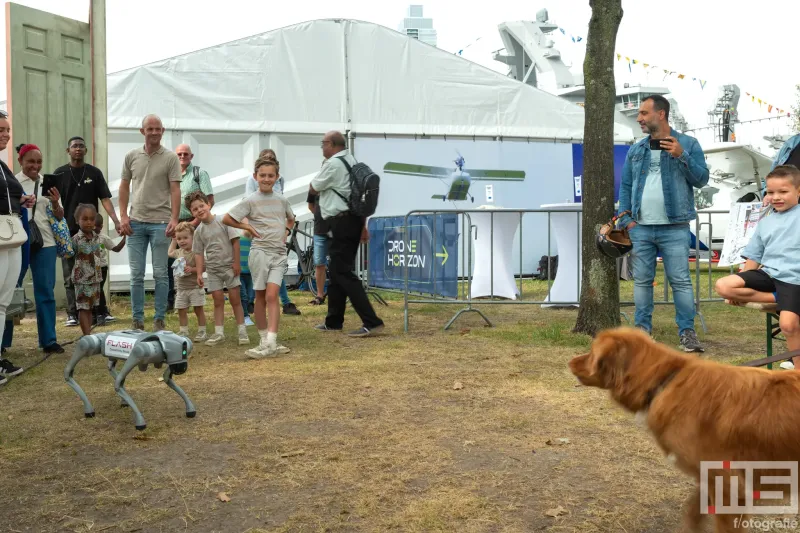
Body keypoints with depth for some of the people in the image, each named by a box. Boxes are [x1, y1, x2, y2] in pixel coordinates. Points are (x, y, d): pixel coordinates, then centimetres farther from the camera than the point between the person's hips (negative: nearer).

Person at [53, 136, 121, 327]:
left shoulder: (94, 172, 5)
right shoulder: (60, 173, 5)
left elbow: (105, 199, 0)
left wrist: (116, 221, -13)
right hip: (68, 231, 0)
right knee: (71, 275, 3)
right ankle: (73, 313, 8)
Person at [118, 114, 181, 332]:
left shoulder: (170, 158, -1)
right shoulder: (131, 156, 8)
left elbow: (175, 190, -5)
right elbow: (124, 187, 13)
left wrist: (174, 219, -14)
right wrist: (123, 216, 4)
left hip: (160, 222, -3)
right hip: (136, 222, 3)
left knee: (160, 274, 2)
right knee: (136, 275, 6)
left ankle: (159, 320, 11)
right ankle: (137, 320, 15)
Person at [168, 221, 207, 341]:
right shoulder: (179, 252, 8)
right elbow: (170, 253, 31)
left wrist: (192, 269, -27)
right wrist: (174, 240, 26)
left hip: (195, 287, -7)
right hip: (182, 287, 7)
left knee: (198, 309, 0)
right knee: (181, 310, 8)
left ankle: (202, 332, 7)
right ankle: (184, 332, 17)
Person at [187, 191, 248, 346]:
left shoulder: (223, 221, -8)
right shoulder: (199, 231, 2)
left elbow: (235, 241, -7)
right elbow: (199, 253, 5)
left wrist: (236, 263, -9)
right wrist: (199, 273, -2)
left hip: (229, 266, -3)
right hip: (213, 269, 3)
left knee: (235, 299, 0)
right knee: (218, 301, 5)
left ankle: (242, 331, 5)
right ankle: (219, 332, 9)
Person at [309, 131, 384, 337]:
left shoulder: (333, 164, -14)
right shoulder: (352, 162, 15)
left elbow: (313, 188, -3)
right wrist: (363, 226, 21)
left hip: (341, 222, -10)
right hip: (354, 220, 10)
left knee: (343, 273, -8)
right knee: (337, 270, 16)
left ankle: (371, 322, -13)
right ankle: (333, 321, 25)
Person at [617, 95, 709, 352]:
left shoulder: (688, 144, 3)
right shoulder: (636, 149, 12)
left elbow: (701, 179, -2)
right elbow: (625, 186, 12)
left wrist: (682, 156, -16)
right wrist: (627, 219, 2)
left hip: (675, 228, -3)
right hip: (640, 228, 4)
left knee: (681, 281, -3)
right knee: (642, 280, 9)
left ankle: (687, 331, 4)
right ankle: (643, 328, 19)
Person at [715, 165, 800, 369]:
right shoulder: (765, 222, 15)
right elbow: (754, 257, 20)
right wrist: (742, 284, 15)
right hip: (767, 273, 5)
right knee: (723, 286, -16)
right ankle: (776, 298, -11)